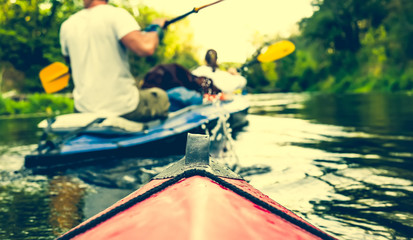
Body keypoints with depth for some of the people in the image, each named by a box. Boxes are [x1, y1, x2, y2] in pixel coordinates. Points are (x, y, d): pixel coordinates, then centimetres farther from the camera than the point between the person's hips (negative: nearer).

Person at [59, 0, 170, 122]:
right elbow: (146, 48, -27)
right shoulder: (116, 14, -14)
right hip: (123, 107, -4)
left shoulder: (66, 26, 2)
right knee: (161, 97, 24)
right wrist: (156, 27, -5)